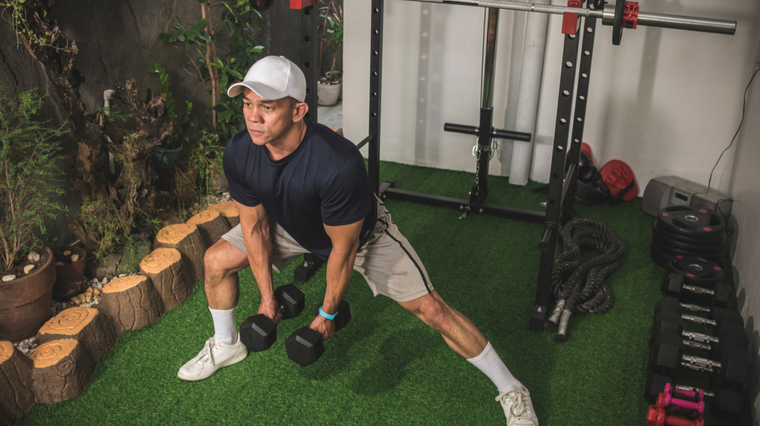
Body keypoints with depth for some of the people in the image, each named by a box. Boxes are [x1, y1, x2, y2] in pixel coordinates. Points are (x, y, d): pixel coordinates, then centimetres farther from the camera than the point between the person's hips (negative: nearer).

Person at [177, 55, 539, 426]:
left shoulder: (339, 163, -44)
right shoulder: (239, 153, -26)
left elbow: (343, 249, -28)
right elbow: (255, 226, -10)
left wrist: (327, 314, -15)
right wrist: (267, 296, -3)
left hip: (361, 232, -5)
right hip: (292, 227, 5)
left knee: (430, 309, -11)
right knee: (216, 261, 2)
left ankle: (512, 391, 6)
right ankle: (226, 345, 32)